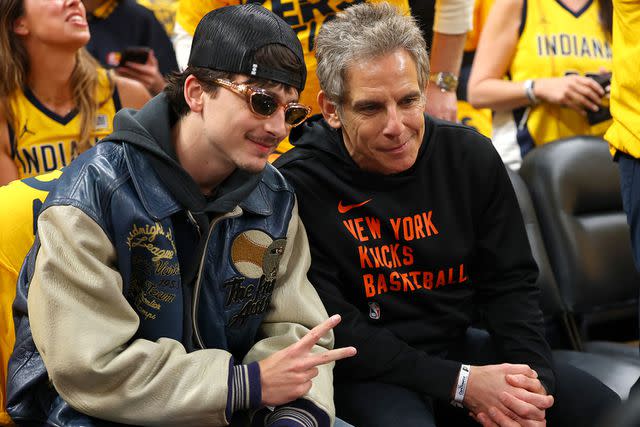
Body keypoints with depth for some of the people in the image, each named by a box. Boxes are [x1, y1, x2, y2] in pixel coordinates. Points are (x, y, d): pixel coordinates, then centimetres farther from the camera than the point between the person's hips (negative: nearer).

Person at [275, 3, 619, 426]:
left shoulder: (470, 156, -2)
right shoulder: (299, 184, -17)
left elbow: (511, 281, 4)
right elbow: (331, 329, -17)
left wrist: (530, 378, -14)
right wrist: (459, 382, -21)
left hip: (459, 345, 5)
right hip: (363, 370, -5)